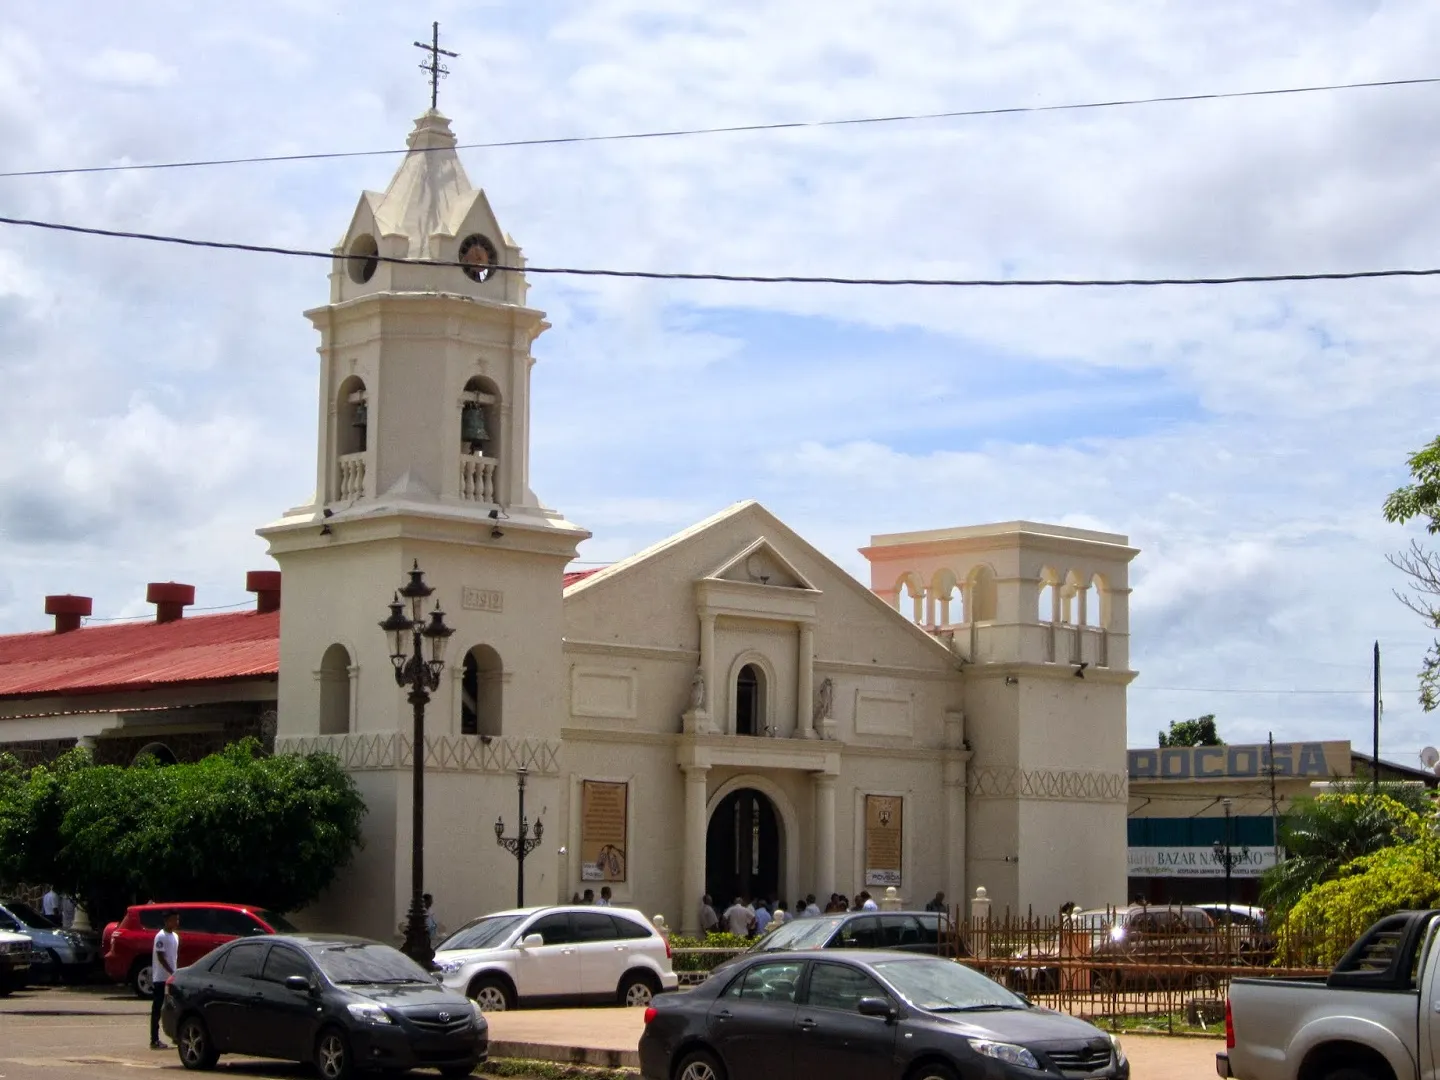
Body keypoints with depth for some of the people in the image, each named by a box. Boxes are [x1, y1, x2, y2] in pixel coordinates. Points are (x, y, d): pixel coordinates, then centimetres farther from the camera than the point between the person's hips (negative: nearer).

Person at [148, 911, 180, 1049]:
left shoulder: (175, 936, 14)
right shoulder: (161, 937, -12)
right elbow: (161, 957, -17)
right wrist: (172, 973, -21)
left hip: (172, 977, 8)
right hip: (161, 978, -8)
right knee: (157, 1009, -5)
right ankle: (154, 1040, -4)